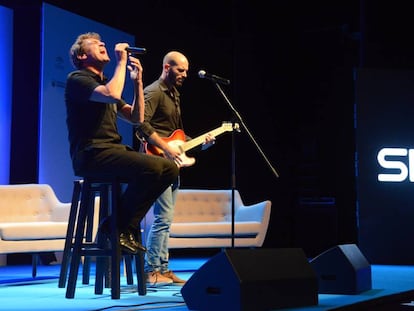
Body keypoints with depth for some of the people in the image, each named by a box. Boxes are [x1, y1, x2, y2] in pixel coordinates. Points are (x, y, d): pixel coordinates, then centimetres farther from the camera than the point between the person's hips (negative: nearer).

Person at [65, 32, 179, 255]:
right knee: (152, 166, -29)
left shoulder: (105, 83, 26)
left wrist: (137, 81, 11)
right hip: (91, 155, -9)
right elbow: (112, 94, -22)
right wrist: (122, 61, -8)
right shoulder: (77, 79, -1)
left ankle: (127, 226, -4)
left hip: (113, 151, 9)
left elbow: (136, 118, 20)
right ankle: (116, 226, -13)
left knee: (170, 168, -6)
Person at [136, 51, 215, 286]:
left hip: (172, 164, 10)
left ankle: (163, 269, 16)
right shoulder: (154, 92, -9)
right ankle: (151, 271, -9)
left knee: (166, 218, 11)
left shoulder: (174, 95, 21)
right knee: (164, 218, -13)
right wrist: (165, 148, -25)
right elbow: (141, 124, -23)